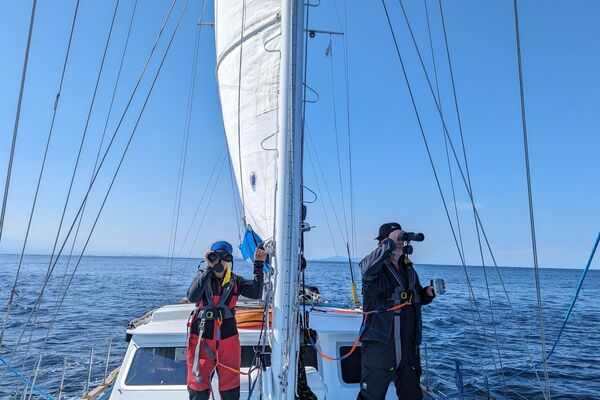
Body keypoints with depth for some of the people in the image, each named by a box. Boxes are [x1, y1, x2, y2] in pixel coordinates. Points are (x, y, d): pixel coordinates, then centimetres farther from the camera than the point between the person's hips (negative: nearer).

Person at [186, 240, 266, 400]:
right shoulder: (202, 277, -5)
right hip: (202, 339, -2)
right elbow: (192, 297, -24)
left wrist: (258, 265, -18)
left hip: (228, 338, 2)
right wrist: (209, 269, -25)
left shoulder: (235, 281, 0)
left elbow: (256, 293, -14)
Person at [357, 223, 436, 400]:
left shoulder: (409, 268, 14)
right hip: (380, 344, -7)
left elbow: (418, 298, 25)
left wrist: (428, 293, 3)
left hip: (409, 345, 7)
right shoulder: (376, 267, -8)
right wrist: (390, 242, -26)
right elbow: (368, 266, -34)